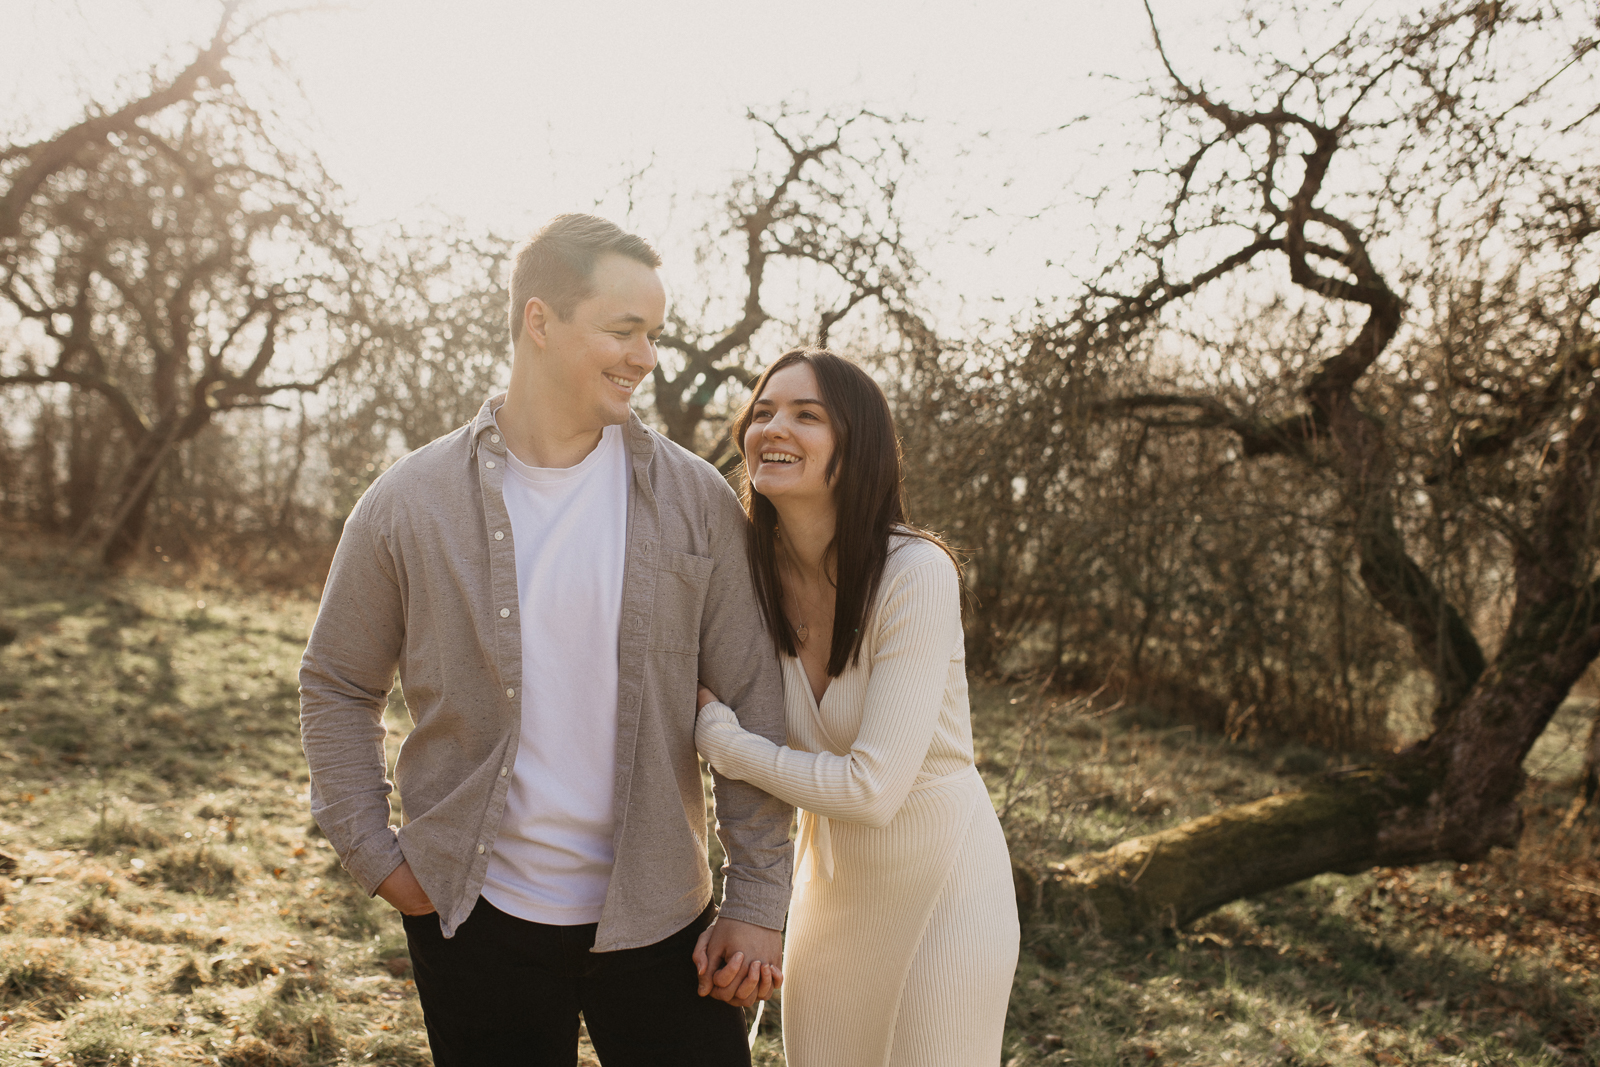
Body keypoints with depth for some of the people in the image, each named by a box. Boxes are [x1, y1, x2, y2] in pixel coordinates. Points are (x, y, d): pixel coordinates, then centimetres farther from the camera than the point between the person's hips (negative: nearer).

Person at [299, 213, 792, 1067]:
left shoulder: (695, 501, -4)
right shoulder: (408, 505, -5)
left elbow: (752, 701, -2)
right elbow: (336, 688, 7)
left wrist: (757, 897, -3)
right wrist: (375, 857, 0)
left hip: (656, 917, 1)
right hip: (478, 917, 0)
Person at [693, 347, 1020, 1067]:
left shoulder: (915, 572, -25)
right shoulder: (752, 570, -8)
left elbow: (871, 787, -28)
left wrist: (717, 735, -19)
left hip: (941, 879, -5)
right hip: (831, 879, 5)